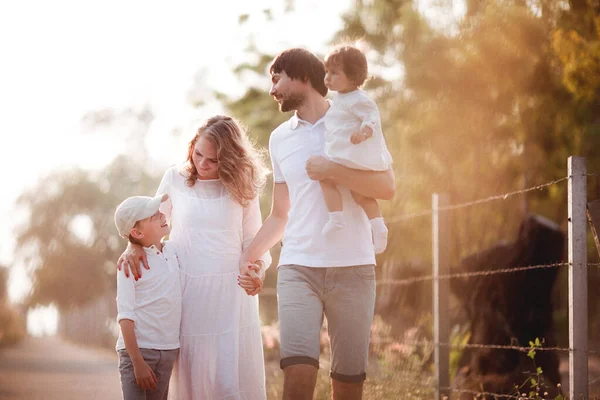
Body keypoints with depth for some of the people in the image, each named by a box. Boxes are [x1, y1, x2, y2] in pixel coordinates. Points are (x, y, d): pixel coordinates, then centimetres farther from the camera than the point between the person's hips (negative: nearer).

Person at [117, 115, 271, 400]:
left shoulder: (242, 188, 3)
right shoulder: (175, 179, 4)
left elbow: (253, 241, 6)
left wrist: (255, 267, -15)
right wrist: (134, 246, -4)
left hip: (231, 292, -1)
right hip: (187, 291, 1)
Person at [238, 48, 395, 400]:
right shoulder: (280, 138, 17)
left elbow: (387, 187, -6)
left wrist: (330, 170, -12)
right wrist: (246, 257, 14)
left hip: (352, 267, -2)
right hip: (298, 267, 2)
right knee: (298, 371, -16)